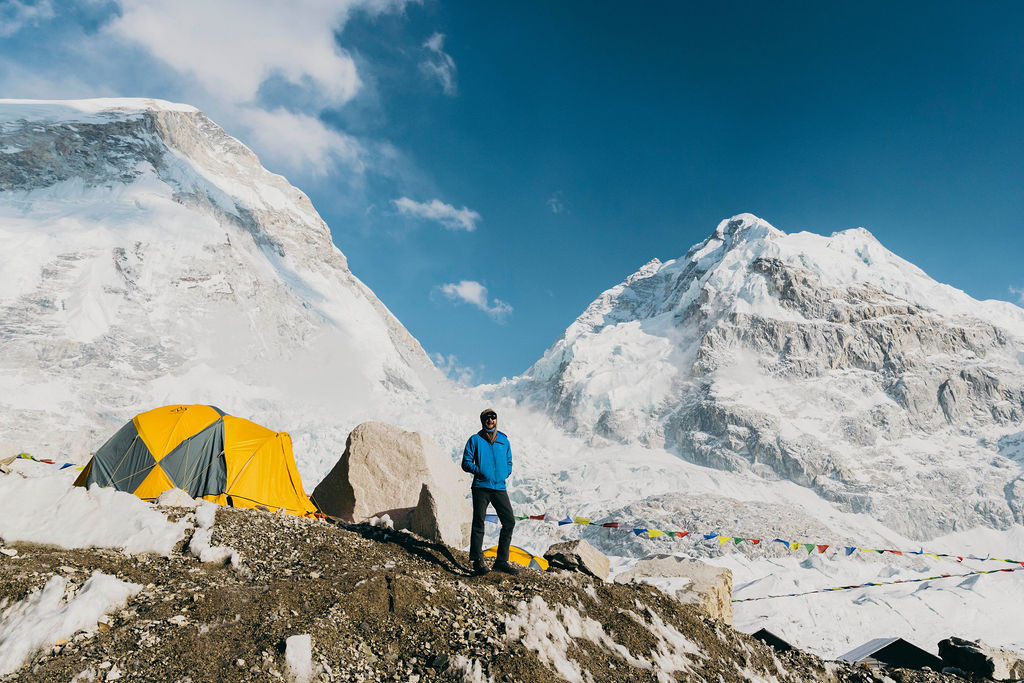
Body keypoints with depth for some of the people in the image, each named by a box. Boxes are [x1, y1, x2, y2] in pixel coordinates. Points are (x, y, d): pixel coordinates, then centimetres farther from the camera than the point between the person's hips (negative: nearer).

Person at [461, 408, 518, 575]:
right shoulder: (475, 440, 4)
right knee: (478, 523, -2)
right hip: (481, 487, -3)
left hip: (499, 487, 4)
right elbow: (466, 463, 3)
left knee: (509, 522, -1)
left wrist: (503, 474, 2)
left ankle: (501, 561, 9)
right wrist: (479, 471, -13)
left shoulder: (504, 440, 14)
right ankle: (478, 561, 7)